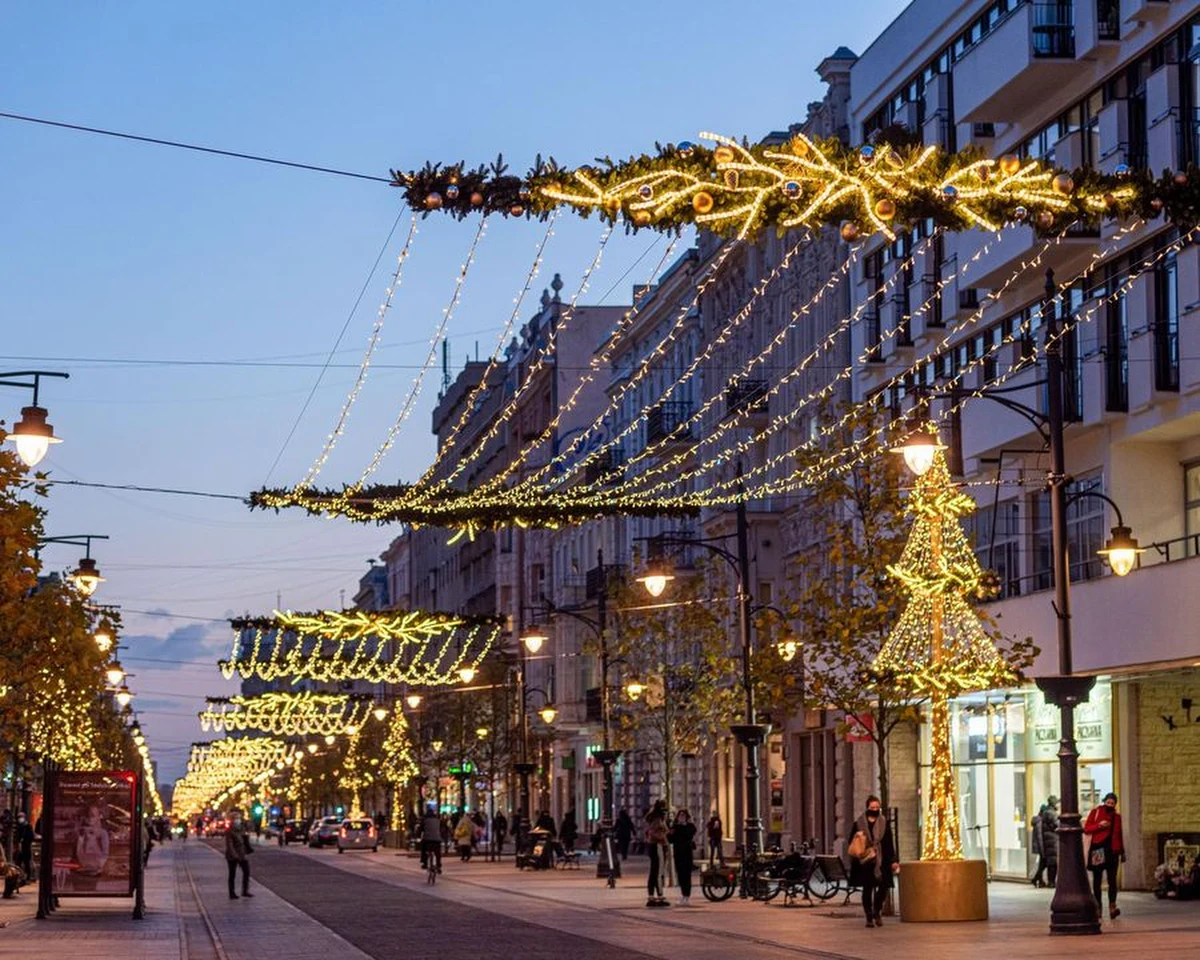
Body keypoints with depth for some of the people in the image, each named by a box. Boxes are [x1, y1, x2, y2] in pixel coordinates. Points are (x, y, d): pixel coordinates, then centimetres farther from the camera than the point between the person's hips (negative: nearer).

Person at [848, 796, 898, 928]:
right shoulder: (859, 824, 1)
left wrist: (894, 860, 3)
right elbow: (852, 843, 5)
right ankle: (869, 917, 9)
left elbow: (890, 843, 8)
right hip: (865, 862, -2)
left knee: (884, 887, -5)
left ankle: (877, 911, 18)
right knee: (867, 889, 1)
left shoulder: (884, 823, 7)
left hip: (881, 861, 2)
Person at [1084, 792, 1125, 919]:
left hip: (1112, 851, 1)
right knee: (1097, 880, 4)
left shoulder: (1116, 816, 12)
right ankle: (1097, 907, 11)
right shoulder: (1095, 813, 4)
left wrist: (1122, 851, 15)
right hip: (1098, 850, -1)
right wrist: (1099, 825, -17)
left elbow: (1119, 835, 16)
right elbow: (1086, 829, -1)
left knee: (1112, 880, -8)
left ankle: (1112, 907, -14)